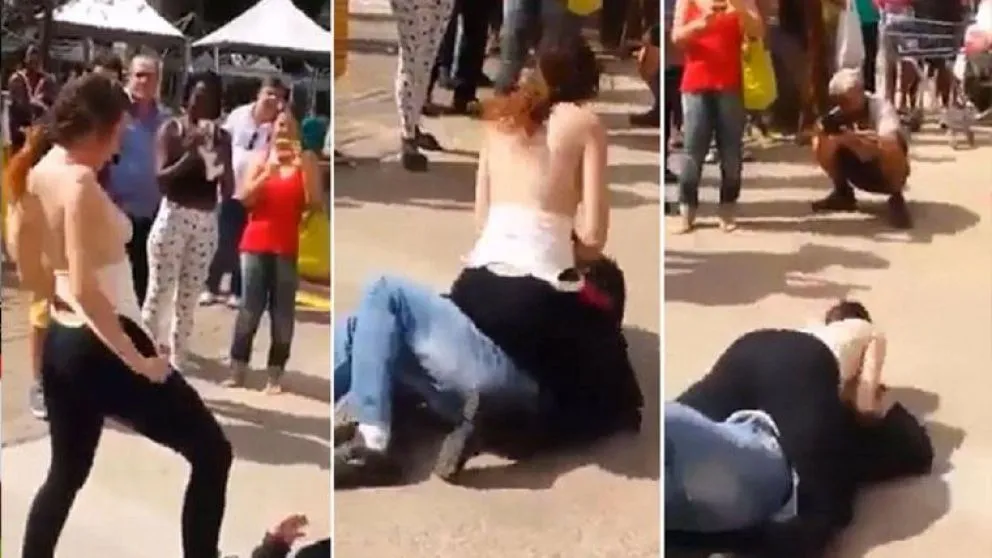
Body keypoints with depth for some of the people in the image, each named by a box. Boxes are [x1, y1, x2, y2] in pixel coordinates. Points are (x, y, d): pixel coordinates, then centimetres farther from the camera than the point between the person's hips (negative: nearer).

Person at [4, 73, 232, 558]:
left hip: (61, 343, 10)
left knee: (66, 472, 23)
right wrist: (137, 361, -22)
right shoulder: (79, 183, -21)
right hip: (102, 348, -10)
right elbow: (85, 287, -27)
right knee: (211, 453, 0)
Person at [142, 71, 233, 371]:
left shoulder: (221, 137, 7)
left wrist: (220, 162, -12)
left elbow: (228, 192, 5)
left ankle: (177, 364, 12)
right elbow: (161, 179, -10)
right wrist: (190, 154, -20)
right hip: (173, 217, -3)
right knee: (159, 292, -4)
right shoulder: (171, 129, -2)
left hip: (207, 222, 3)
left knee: (189, 299, 7)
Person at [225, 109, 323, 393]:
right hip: (256, 244, 1)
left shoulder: (307, 161, 4)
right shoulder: (261, 158, 8)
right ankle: (237, 372, 5)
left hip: (289, 247, -1)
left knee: (283, 314, -6)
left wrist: (304, 166, -15)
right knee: (249, 310, 0)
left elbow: (316, 203, -6)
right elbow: (244, 198, -1)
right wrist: (269, 171, -12)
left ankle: (275, 376, -2)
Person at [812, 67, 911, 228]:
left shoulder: (881, 107, -27)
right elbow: (822, 154, -19)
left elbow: (888, 143, -48)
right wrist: (826, 135, -41)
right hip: (860, 172, 5)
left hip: (888, 172, -5)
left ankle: (896, 199, -15)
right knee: (819, 142, -15)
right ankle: (843, 193, 4)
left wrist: (854, 138, -66)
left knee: (890, 148, -40)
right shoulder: (838, 115, -13)